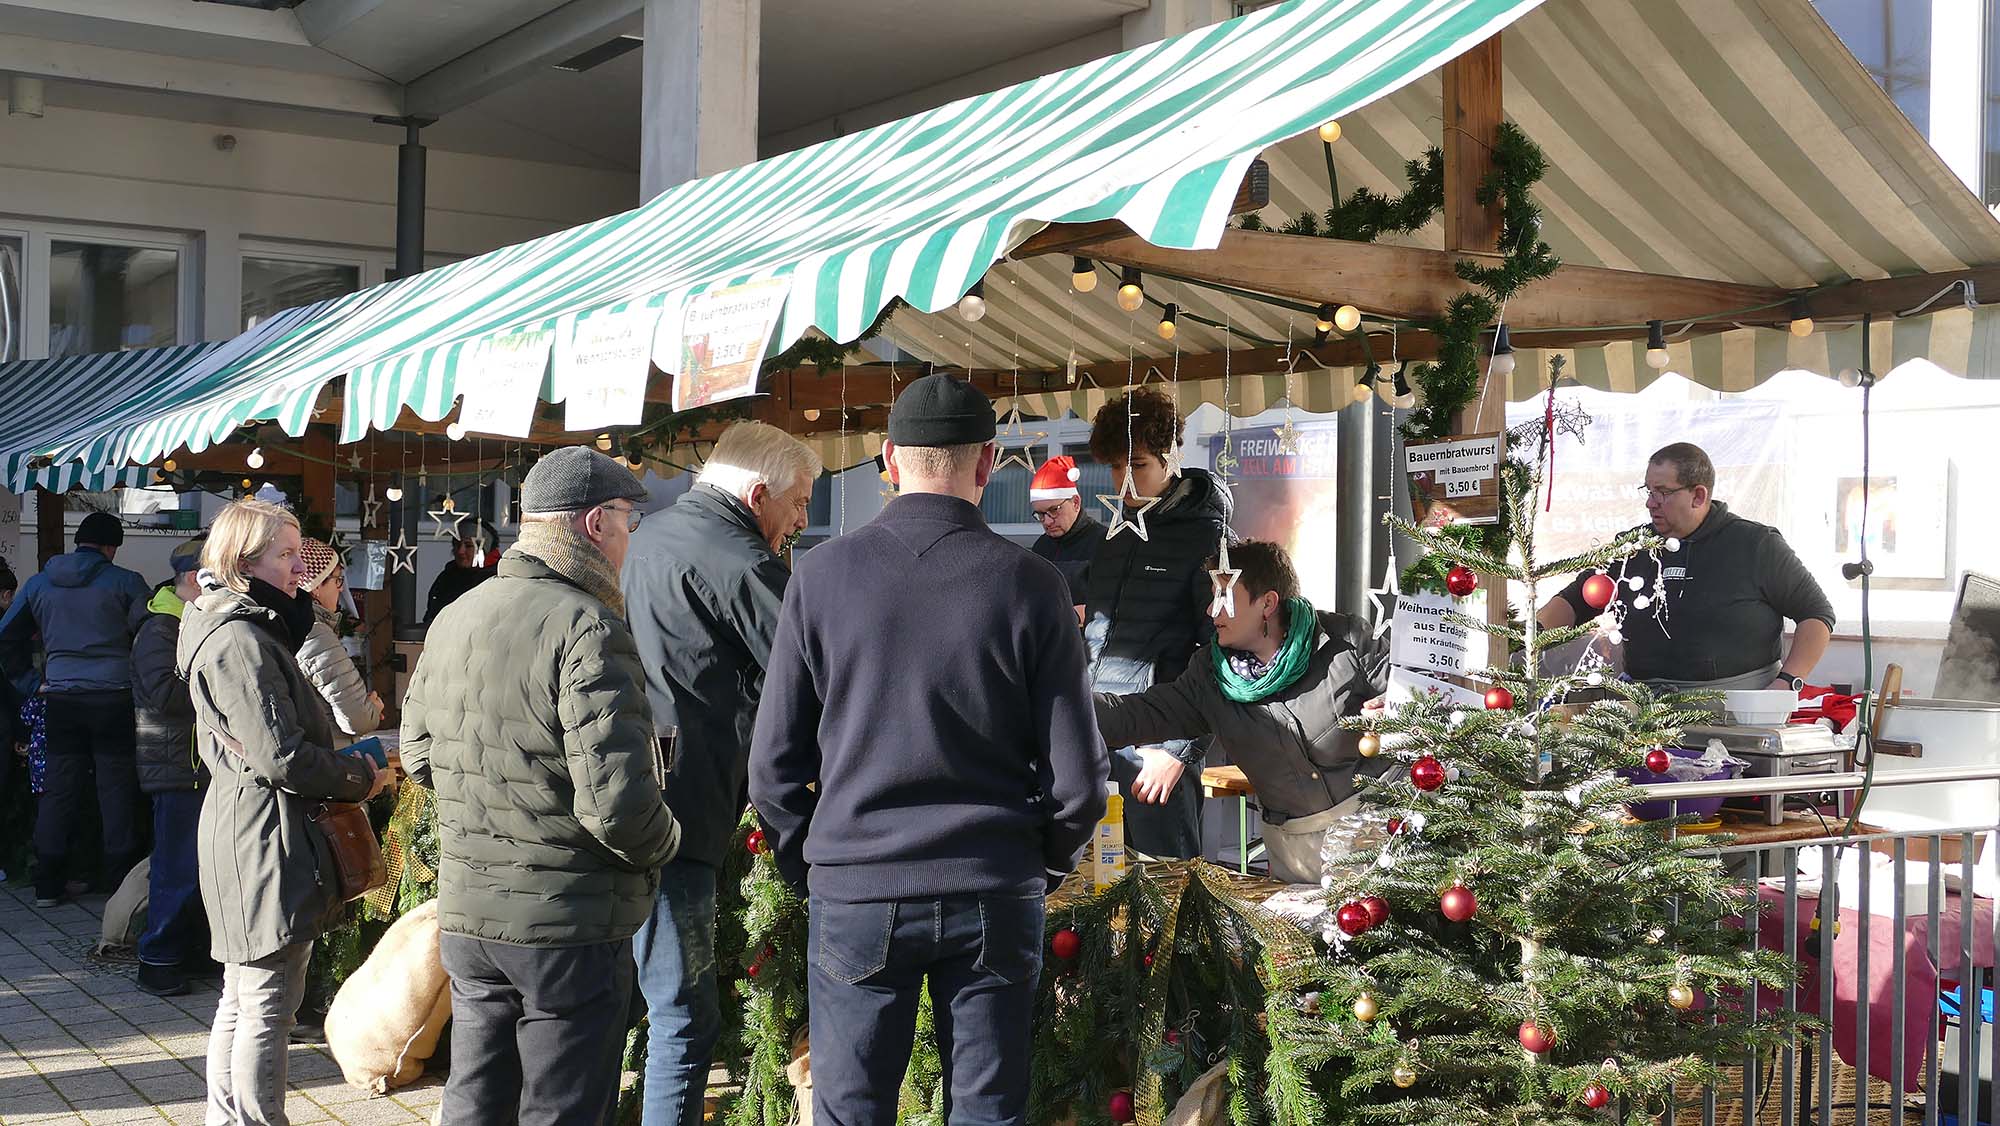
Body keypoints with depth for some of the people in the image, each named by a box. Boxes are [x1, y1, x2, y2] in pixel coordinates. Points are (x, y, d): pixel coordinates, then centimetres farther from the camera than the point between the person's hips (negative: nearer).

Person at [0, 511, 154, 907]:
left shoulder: (39, 583, 9)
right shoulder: (125, 582, -4)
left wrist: (35, 680, 23)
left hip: (61, 698, 4)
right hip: (113, 696, -3)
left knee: (59, 786, 9)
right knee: (117, 786, 3)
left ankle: (49, 882, 12)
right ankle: (122, 880, 5)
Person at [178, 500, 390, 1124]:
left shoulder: (242, 628, 15)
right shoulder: (240, 641, -18)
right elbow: (280, 757, -22)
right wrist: (359, 778, -8)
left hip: (239, 833, 11)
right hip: (267, 842, -11)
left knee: (241, 999, 18)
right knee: (268, 1006, -5)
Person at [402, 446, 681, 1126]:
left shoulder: (452, 619, 5)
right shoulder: (588, 628, -19)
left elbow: (419, 756, 16)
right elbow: (616, 803, -26)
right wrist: (665, 842, -6)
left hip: (466, 915, 7)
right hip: (568, 923, -7)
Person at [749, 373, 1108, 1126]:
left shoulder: (821, 574, -4)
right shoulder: (1028, 584, -5)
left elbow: (774, 761, 0)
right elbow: (1077, 775, -3)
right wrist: (1043, 866, 14)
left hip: (855, 894, 0)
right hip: (994, 896, 0)